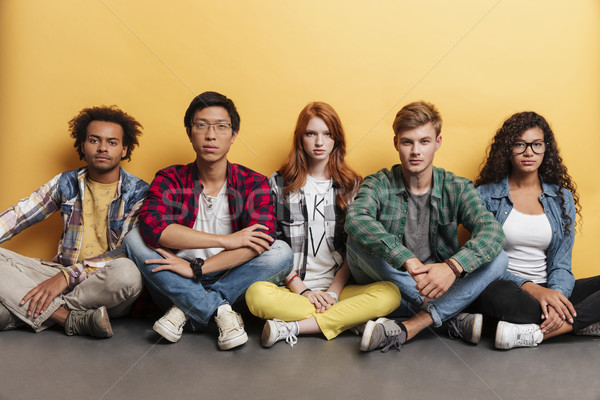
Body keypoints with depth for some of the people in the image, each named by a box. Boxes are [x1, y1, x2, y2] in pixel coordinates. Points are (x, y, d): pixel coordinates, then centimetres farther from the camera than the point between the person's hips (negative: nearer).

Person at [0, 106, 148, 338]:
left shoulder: (139, 193, -2)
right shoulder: (66, 183, 10)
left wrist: (68, 275, -21)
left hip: (105, 285, -3)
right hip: (61, 276, 3)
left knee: (127, 273, -38)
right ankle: (71, 320, -26)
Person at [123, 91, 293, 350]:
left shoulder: (253, 183, -1)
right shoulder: (170, 180, 0)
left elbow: (260, 241, -19)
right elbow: (152, 227, -21)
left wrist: (196, 268, -24)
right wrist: (227, 240, -24)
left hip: (229, 282, 0)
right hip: (177, 284, 1)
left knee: (281, 252, -23)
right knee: (134, 240, -20)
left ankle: (185, 311, -22)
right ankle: (222, 311, -26)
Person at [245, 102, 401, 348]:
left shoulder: (352, 185, 12)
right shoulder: (278, 183, 9)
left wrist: (334, 291, -8)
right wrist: (301, 289, -7)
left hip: (338, 287, 2)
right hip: (292, 288, -2)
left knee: (390, 294, -28)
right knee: (257, 295, -33)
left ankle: (292, 327, -23)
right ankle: (353, 320, -24)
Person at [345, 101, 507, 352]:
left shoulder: (457, 189, -1)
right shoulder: (379, 185, -6)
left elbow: (492, 231, -19)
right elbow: (356, 219, -29)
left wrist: (453, 266, -38)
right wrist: (408, 262, -42)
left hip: (439, 289, 1)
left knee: (497, 258, -20)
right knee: (359, 240, -26)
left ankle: (407, 329, -27)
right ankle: (450, 319, -22)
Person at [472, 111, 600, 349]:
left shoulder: (562, 198, 11)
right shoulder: (485, 195, 2)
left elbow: (561, 265, 5)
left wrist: (555, 295, -19)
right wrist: (530, 288, -22)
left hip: (548, 291, 3)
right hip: (506, 286, -3)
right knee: (497, 294, -39)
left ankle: (536, 333, -28)